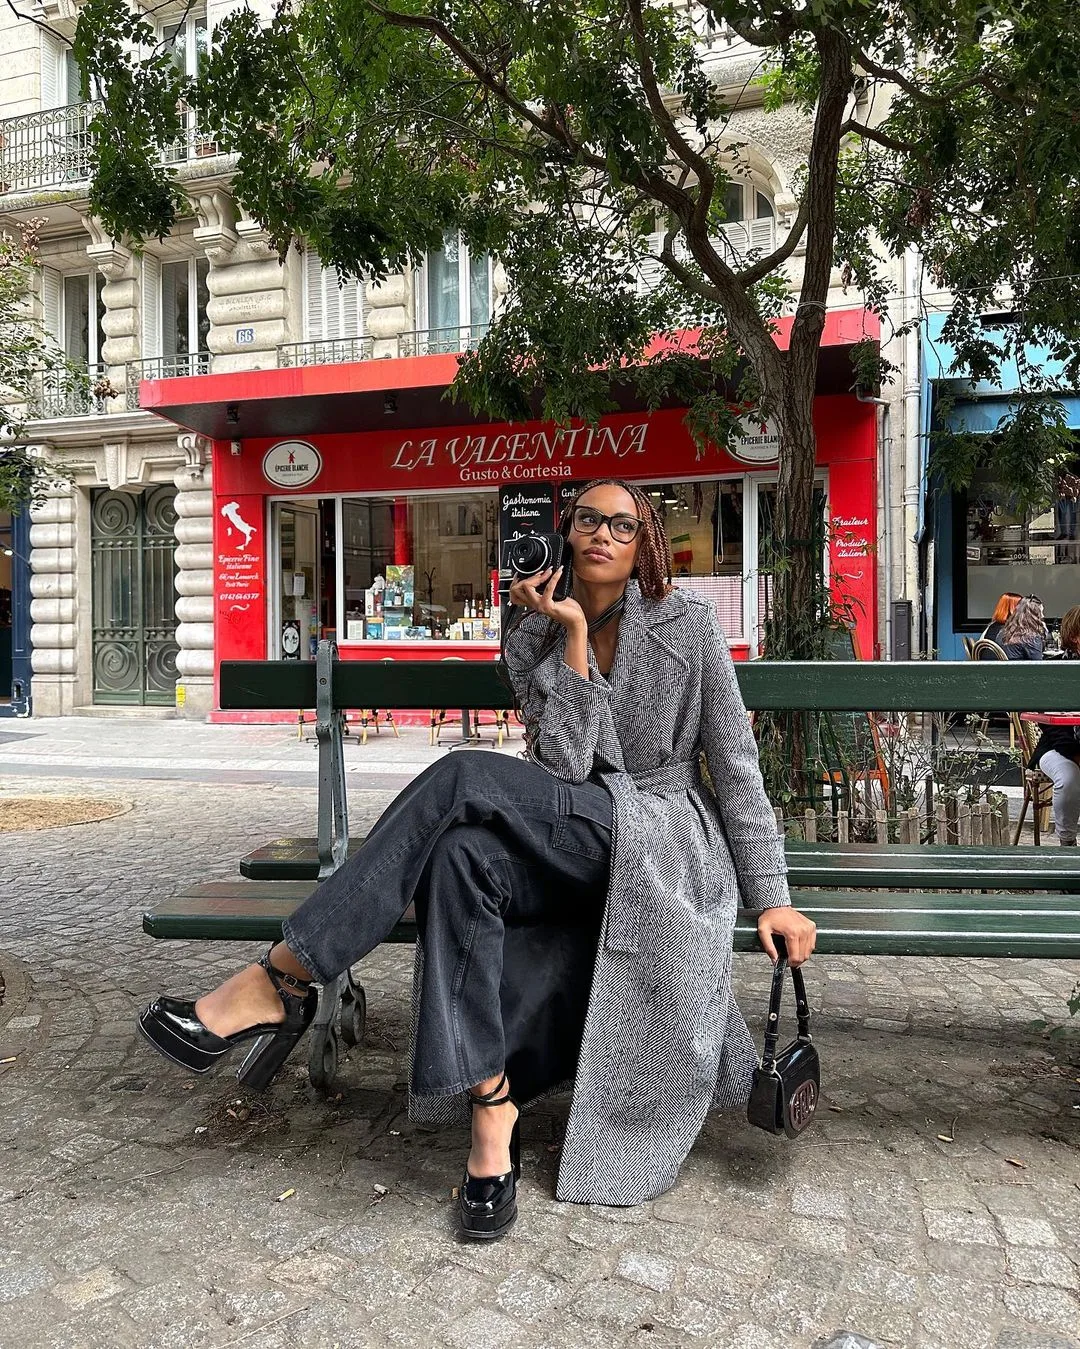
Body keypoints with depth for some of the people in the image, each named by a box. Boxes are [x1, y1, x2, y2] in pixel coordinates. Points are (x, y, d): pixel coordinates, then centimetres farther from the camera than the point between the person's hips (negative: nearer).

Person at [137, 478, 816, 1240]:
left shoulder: (687, 622, 2)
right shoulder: (533, 639, 9)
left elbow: (736, 764, 1)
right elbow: (563, 768, -6)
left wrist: (771, 896, -3)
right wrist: (574, 635, -10)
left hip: (669, 846, -4)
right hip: (580, 846, 4)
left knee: (465, 780, -27)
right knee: (463, 855, -33)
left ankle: (278, 984, -25)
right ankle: (492, 1119, -27)